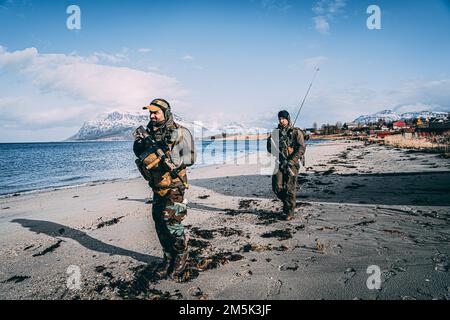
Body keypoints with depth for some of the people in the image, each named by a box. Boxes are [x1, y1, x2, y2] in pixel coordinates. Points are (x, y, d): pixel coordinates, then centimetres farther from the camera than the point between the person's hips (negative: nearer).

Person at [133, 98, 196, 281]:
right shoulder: (148, 132, 9)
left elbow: (190, 158, -13)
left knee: (172, 224, -6)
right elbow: (139, 154, 13)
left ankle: (181, 258, 15)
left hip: (173, 187, -6)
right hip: (157, 187, 6)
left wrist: (170, 160, -24)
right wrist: (138, 143, -7)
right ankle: (169, 258, 25)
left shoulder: (180, 133, -8)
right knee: (160, 225, 10)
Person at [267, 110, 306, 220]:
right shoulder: (275, 132, 12)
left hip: (292, 163, -4)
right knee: (277, 187, -2)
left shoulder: (296, 132, -1)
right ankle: (286, 202, 25)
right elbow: (270, 148, 12)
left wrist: (291, 161, -16)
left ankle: (289, 212, 7)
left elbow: (302, 148, -8)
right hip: (280, 163, 4)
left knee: (289, 188, -4)